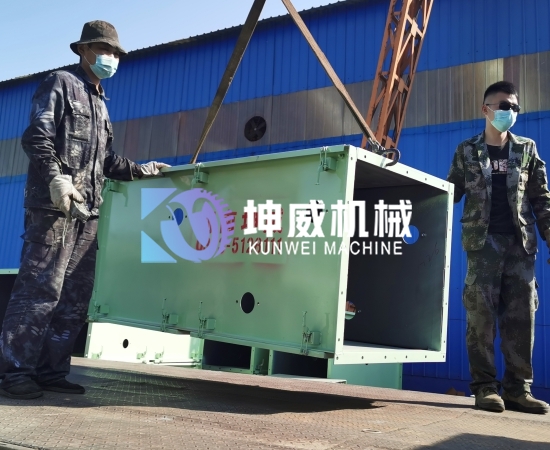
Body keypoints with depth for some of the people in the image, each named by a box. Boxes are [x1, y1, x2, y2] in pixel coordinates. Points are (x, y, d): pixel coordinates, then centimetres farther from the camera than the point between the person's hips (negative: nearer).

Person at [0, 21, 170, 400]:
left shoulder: (100, 103, 26)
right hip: (54, 206, -8)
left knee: (76, 297, 4)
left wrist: (143, 170, 20)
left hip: (87, 211, 8)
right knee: (41, 290, -11)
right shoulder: (61, 84, 4)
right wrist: (56, 179, -21)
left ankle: (51, 371, 10)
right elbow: (36, 137, -9)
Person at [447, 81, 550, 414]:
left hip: (520, 243, 2)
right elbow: (450, 195, 7)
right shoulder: (467, 151, 7)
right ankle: (485, 386, 2)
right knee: (481, 314, -5)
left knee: (521, 315, 1)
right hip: (484, 241, -2)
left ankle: (518, 387, 8)